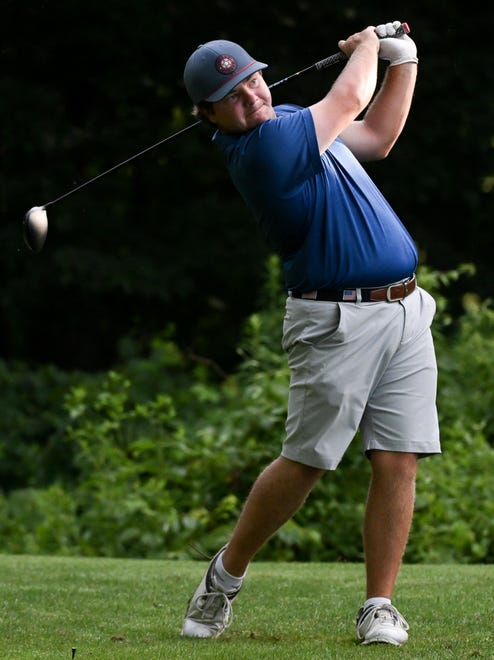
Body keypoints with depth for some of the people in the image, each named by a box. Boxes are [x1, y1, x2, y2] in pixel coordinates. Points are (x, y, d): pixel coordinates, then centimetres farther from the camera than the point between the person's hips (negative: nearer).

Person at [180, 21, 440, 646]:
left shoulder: (290, 121, 13)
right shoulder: (260, 149, -16)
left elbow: (376, 135, 27)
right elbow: (349, 99, -3)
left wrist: (402, 60, 17)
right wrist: (366, 46, 17)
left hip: (406, 312, 7)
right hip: (336, 323, -7)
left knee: (398, 462, -1)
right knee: (306, 461, -5)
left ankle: (379, 607, 4)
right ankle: (224, 577, 16)